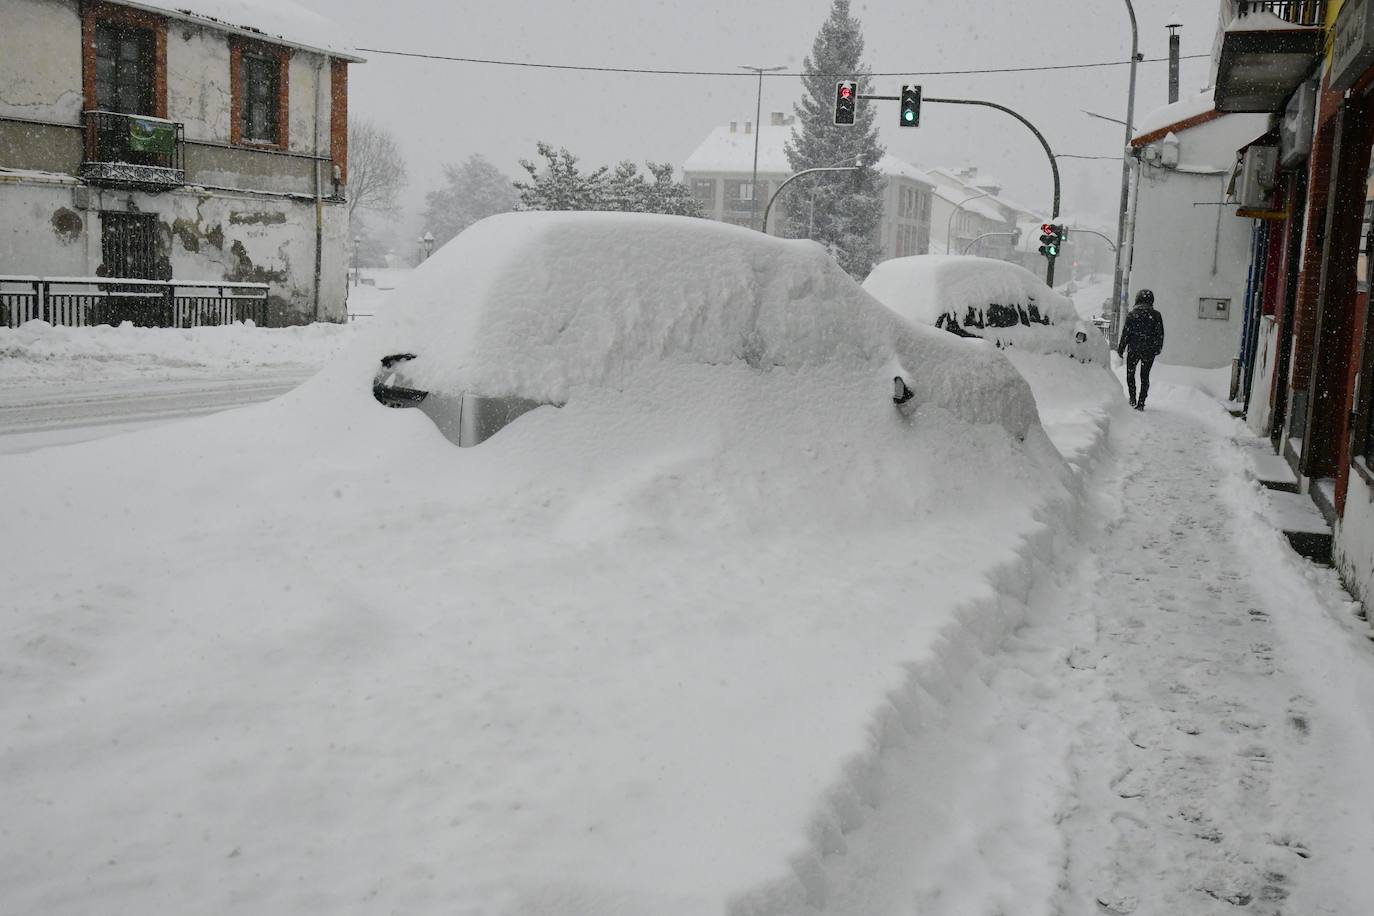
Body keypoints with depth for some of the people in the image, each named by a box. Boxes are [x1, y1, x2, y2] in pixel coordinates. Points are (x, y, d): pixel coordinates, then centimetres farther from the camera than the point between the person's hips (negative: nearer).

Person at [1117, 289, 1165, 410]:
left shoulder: (1132, 315, -8)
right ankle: (1141, 403, 6)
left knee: (1130, 374, 17)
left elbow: (1125, 334, -6)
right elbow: (1160, 334, 2)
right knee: (1145, 376, 9)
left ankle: (1132, 399, 11)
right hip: (1149, 352, 2)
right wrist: (1157, 349, 15)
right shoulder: (1156, 315, -3)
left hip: (1133, 350, -2)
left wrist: (1121, 349, 4)